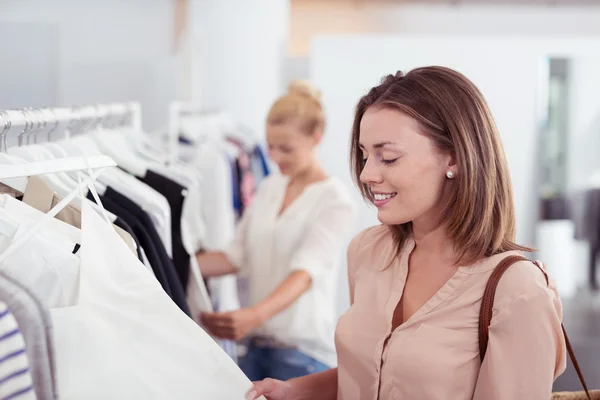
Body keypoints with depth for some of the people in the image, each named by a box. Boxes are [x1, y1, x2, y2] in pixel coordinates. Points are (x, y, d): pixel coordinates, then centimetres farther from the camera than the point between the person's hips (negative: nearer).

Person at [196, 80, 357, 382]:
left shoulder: (334, 199, -10)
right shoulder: (270, 187, 10)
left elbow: (306, 270, -24)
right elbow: (237, 255, 9)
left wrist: (256, 315, -40)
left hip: (304, 350, -6)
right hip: (257, 345, 6)